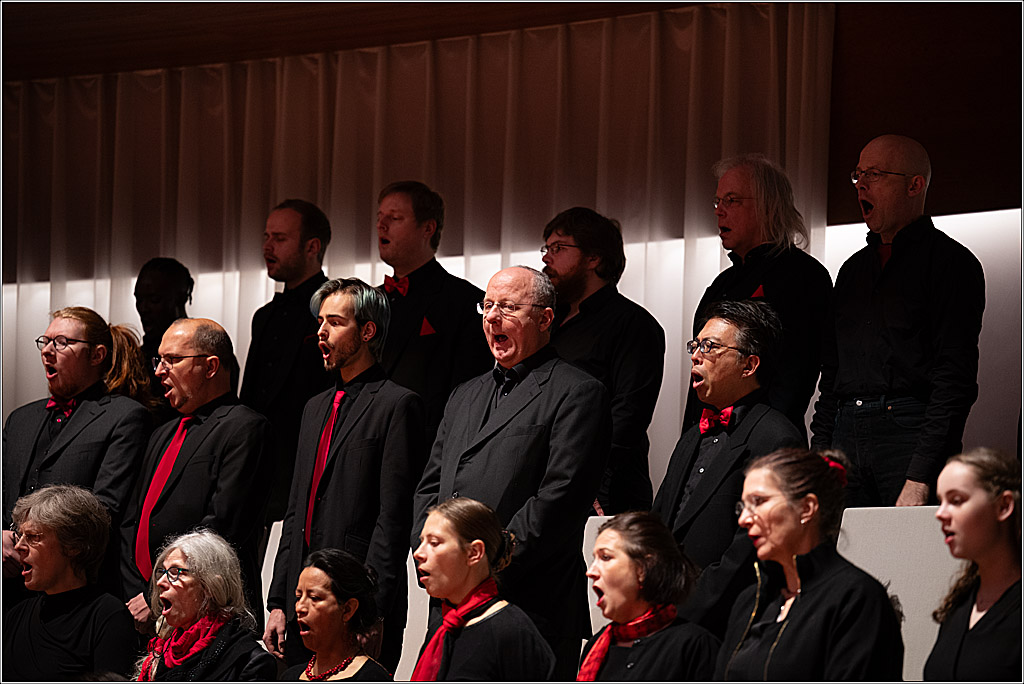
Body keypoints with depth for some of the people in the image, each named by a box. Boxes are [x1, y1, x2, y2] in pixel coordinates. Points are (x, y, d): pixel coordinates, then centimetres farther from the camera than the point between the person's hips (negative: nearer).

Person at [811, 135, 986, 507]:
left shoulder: (950, 261, 0)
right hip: (846, 437, 6)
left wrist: (920, 478, -18)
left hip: (911, 433, -6)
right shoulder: (854, 269, 23)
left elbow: (955, 377, -9)